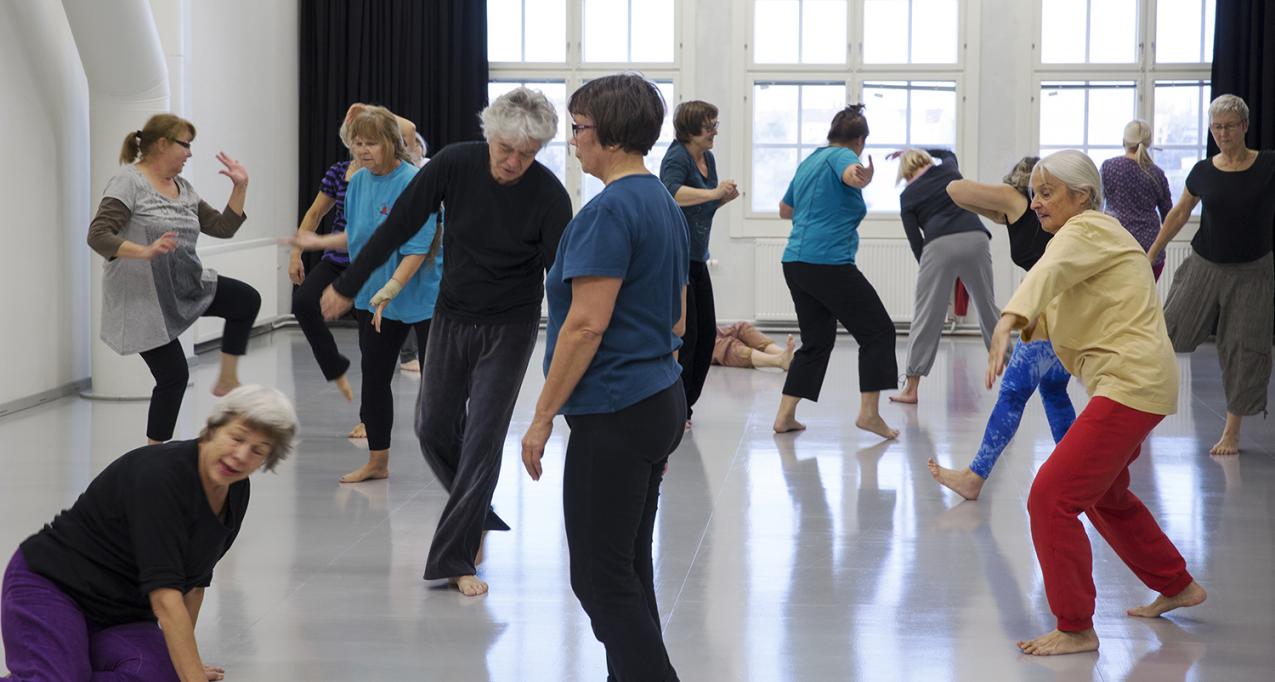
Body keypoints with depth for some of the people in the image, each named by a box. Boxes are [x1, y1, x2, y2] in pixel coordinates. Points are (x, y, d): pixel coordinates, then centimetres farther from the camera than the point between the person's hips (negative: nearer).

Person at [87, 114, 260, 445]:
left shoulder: (183, 188, 9)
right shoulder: (128, 182, -15)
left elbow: (222, 227, 10)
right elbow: (98, 236, -25)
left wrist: (240, 187, 0)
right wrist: (145, 252, -38)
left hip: (184, 285, 8)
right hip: (143, 299, -8)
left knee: (247, 300, -2)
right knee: (174, 375, -6)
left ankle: (227, 380, 10)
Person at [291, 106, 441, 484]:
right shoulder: (358, 183, 2)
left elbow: (417, 250, -24)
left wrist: (387, 293, -28)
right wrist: (319, 242, 6)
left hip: (421, 297, -7)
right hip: (373, 298, 7)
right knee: (374, 378, 13)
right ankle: (377, 461, 27)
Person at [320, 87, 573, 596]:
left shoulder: (548, 196, -20)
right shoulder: (455, 164, -15)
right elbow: (399, 227, -7)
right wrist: (348, 286, -2)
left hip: (509, 328, -3)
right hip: (452, 317, 3)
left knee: (482, 438, -7)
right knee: (434, 429, 9)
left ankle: (456, 559, 0)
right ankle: (476, 512, 33)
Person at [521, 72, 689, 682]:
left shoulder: (610, 210, -17)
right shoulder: (666, 205, 13)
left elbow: (586, 323, -21)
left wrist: (543, 415, -15)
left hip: (613, 418, -10)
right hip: (661, 403, 10)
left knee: (601, 577, -4)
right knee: (629, 568, 16)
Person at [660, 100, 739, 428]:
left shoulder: (708, 158, 12)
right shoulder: (677, 157, -14)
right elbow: (673, 193, -34)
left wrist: (725, 197, 2)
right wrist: (714, 192, -39)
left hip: (697, 259, 9)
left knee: (706, 332, 8)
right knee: (684, 333, -9)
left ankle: (684, 404, 18)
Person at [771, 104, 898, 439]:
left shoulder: (808, 162, 19)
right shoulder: (842, 156, -5)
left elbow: (785, 210, 31)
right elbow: (849, 172, -32)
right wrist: (862, 177, -54)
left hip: (795, 262, 8)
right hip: (829, 263, -8)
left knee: (816, 340, 16)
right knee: (877, 331, 1)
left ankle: (785, 415, 10)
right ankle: (869, 411, -5)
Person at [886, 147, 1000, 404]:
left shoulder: (908, 196, 14)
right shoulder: (948, 169, 21)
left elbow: (915, 240, 11)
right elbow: (949, 153, 48)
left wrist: (926, 266, 22)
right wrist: (917, 151, 53)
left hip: (939, 247, -3)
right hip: (975, 238, 3)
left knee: (926, 318, 3)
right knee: (988, 307, 15)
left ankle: (911, 389, 3)